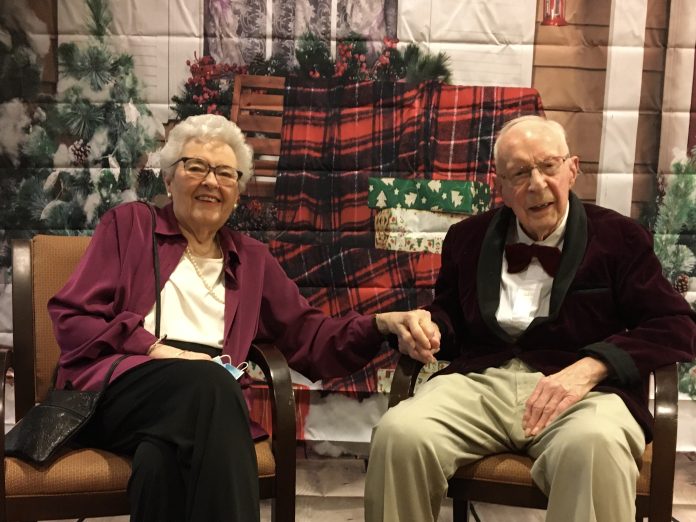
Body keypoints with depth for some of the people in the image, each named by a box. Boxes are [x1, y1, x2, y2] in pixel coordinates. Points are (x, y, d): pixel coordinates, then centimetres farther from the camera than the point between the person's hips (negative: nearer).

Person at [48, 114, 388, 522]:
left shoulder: (252, 259, 24)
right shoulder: (130, 223, 15)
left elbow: (309, 339, 17)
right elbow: (71, 317, 6)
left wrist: (381, 327, -2)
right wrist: (153, 349, -9)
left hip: (206, 395, 2)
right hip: (119, 384, -1)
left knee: (163, 460, -36)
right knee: (206, 380, -36)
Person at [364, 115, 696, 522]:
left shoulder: (619, 237, 8)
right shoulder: (469, 236, 18)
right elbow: (451, 320, 27)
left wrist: (590, 367, -14)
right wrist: (427, 326, 0)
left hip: (580, 389, -2)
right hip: (479, 382, 3)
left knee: (595, 447, -39)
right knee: (399, 435, -28)